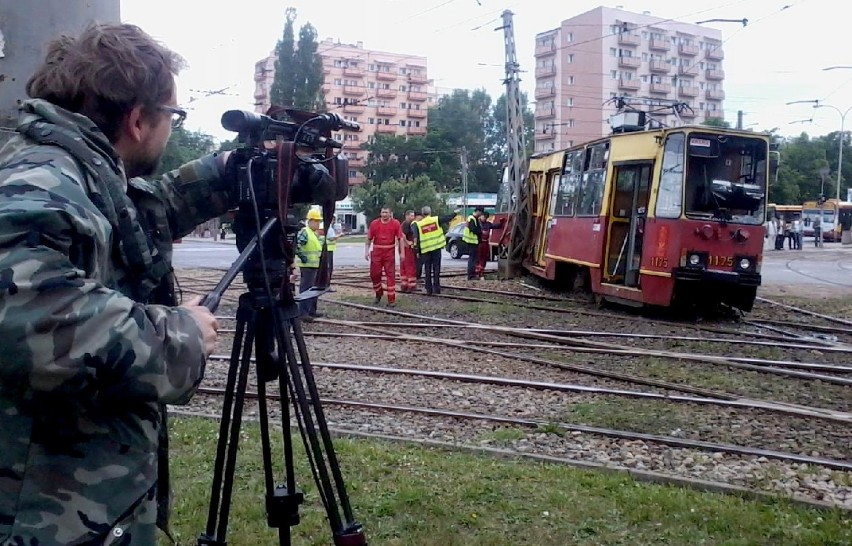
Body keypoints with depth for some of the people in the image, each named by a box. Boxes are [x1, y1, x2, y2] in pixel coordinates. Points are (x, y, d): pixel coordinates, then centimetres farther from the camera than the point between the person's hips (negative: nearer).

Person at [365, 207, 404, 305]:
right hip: (377, 252, 2)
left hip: (390, 253, -2)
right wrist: (366, 251, 2)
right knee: (374, 274, 5)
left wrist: (402, 253, -4)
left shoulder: (395, 223, -2)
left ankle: (391, 299, 4)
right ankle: (379, 293, 31)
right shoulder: (374, 223, 2)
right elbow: (369, 238, 8)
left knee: (391, 275, -1)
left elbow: (400, 238, 0)